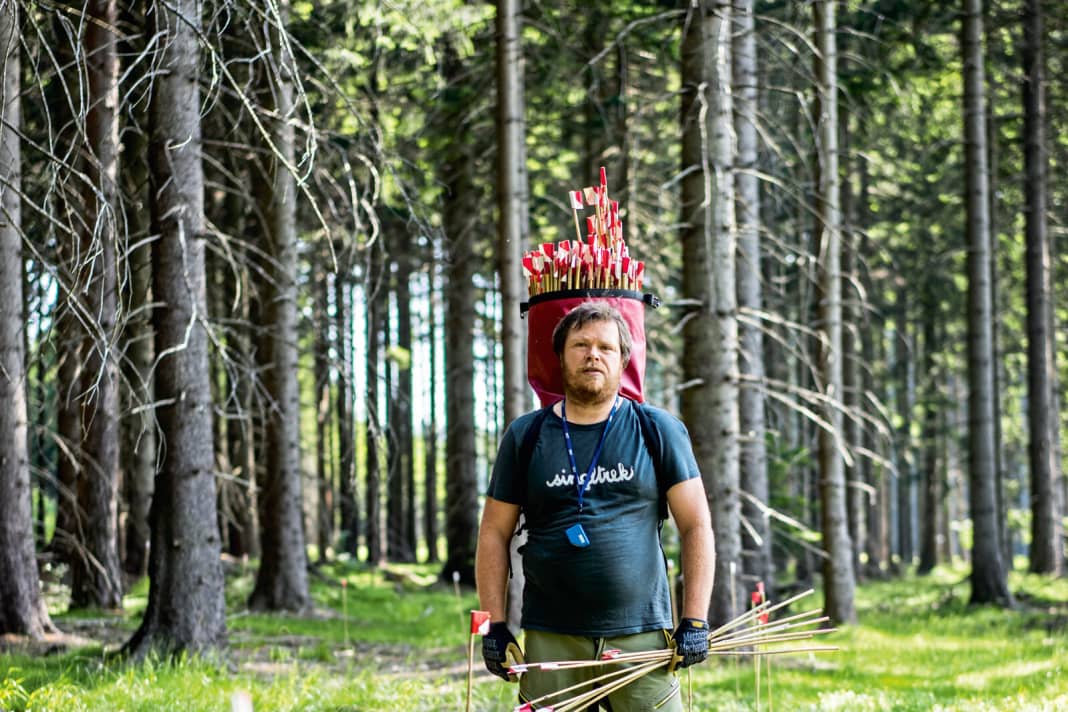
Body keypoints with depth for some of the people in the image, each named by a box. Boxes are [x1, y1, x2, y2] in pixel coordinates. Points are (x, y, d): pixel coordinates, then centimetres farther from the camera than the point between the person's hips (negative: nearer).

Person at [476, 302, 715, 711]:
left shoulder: (659, 431, 6)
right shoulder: (525, 436, 9)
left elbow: (696, 526, 4)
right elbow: (494, 535, 10)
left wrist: (695, 621, -4)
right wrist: (495, 627, 2)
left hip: (641, 633, -1)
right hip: (550, 639, 1)